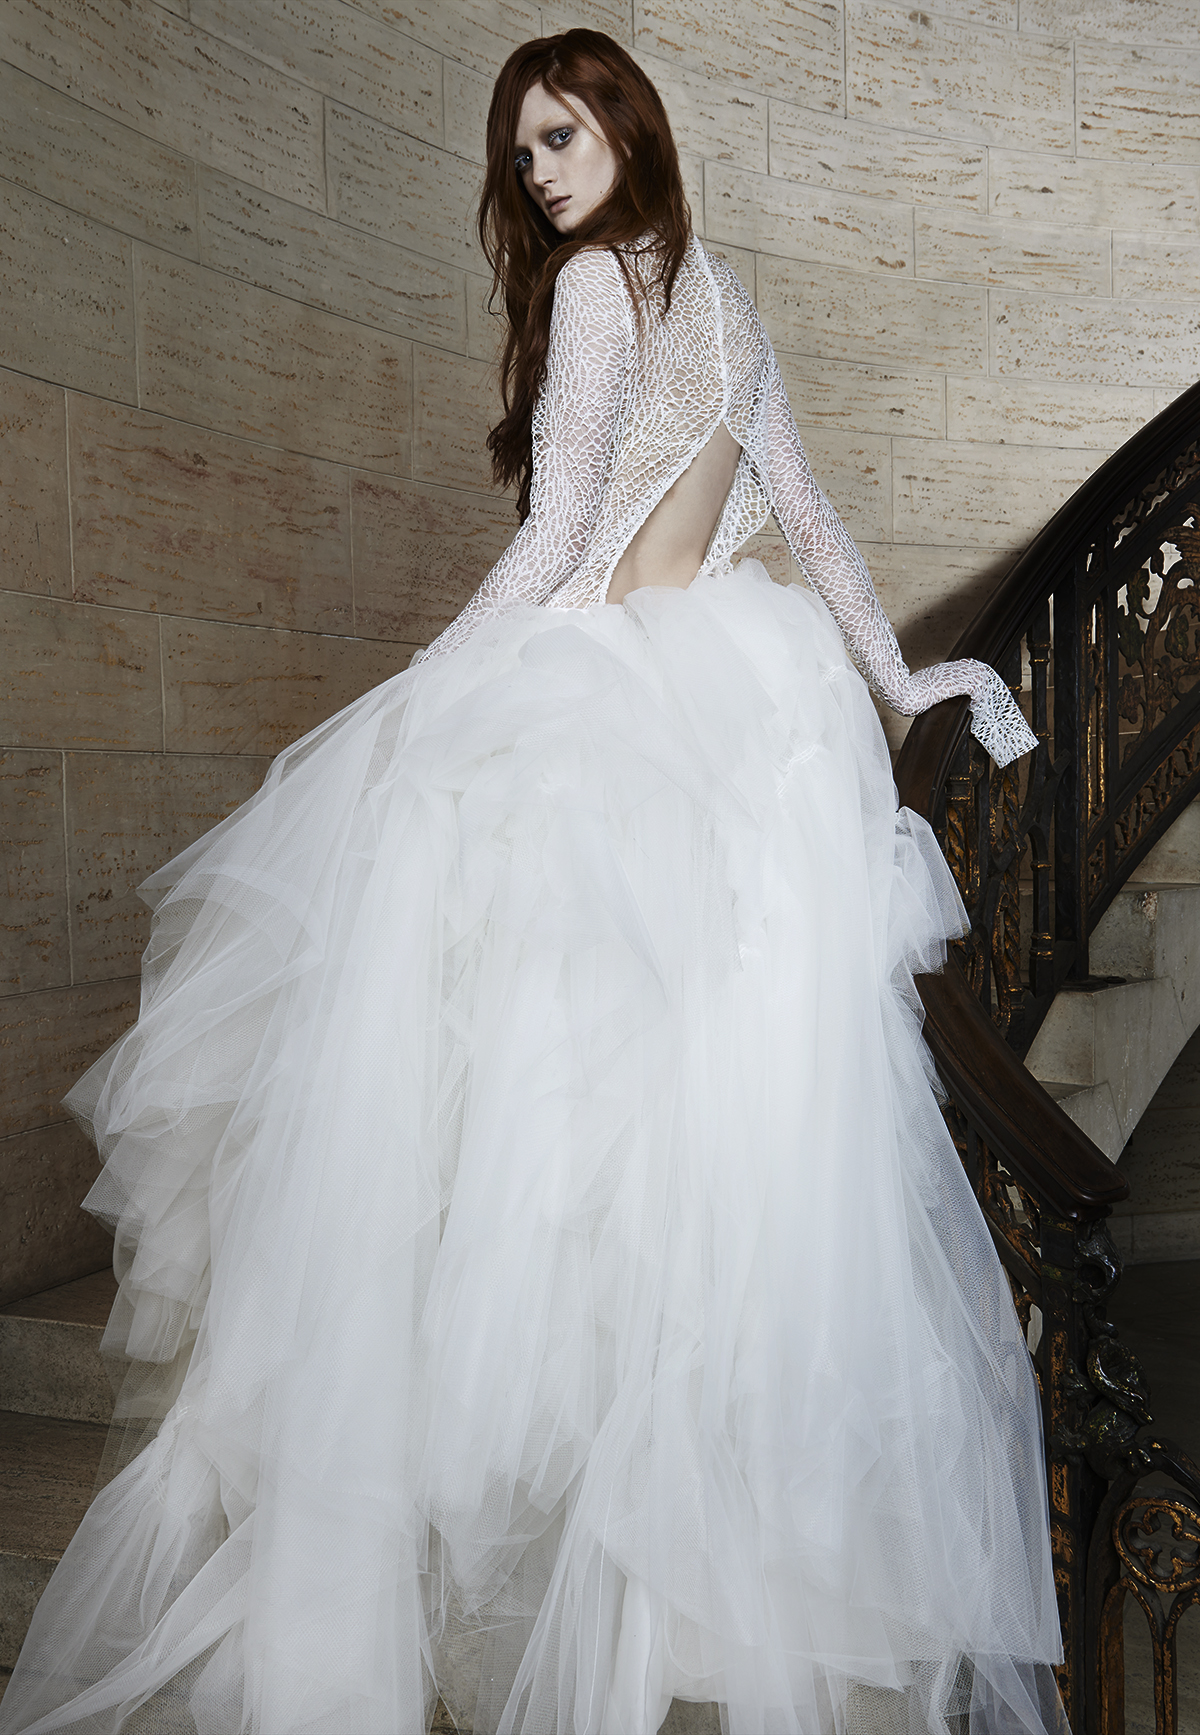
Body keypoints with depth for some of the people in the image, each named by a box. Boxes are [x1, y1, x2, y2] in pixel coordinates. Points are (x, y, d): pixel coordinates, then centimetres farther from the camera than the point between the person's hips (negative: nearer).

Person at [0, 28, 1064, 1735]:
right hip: (743, 700, 9)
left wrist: (421, 698, -4)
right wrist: (897, 679, 27)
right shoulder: (717, 287, 18)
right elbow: (811, 510, 21)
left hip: (609, 696, -9)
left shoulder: (595, 283, -5)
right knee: (749, 1086, 8)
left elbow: (554, 549, -11)